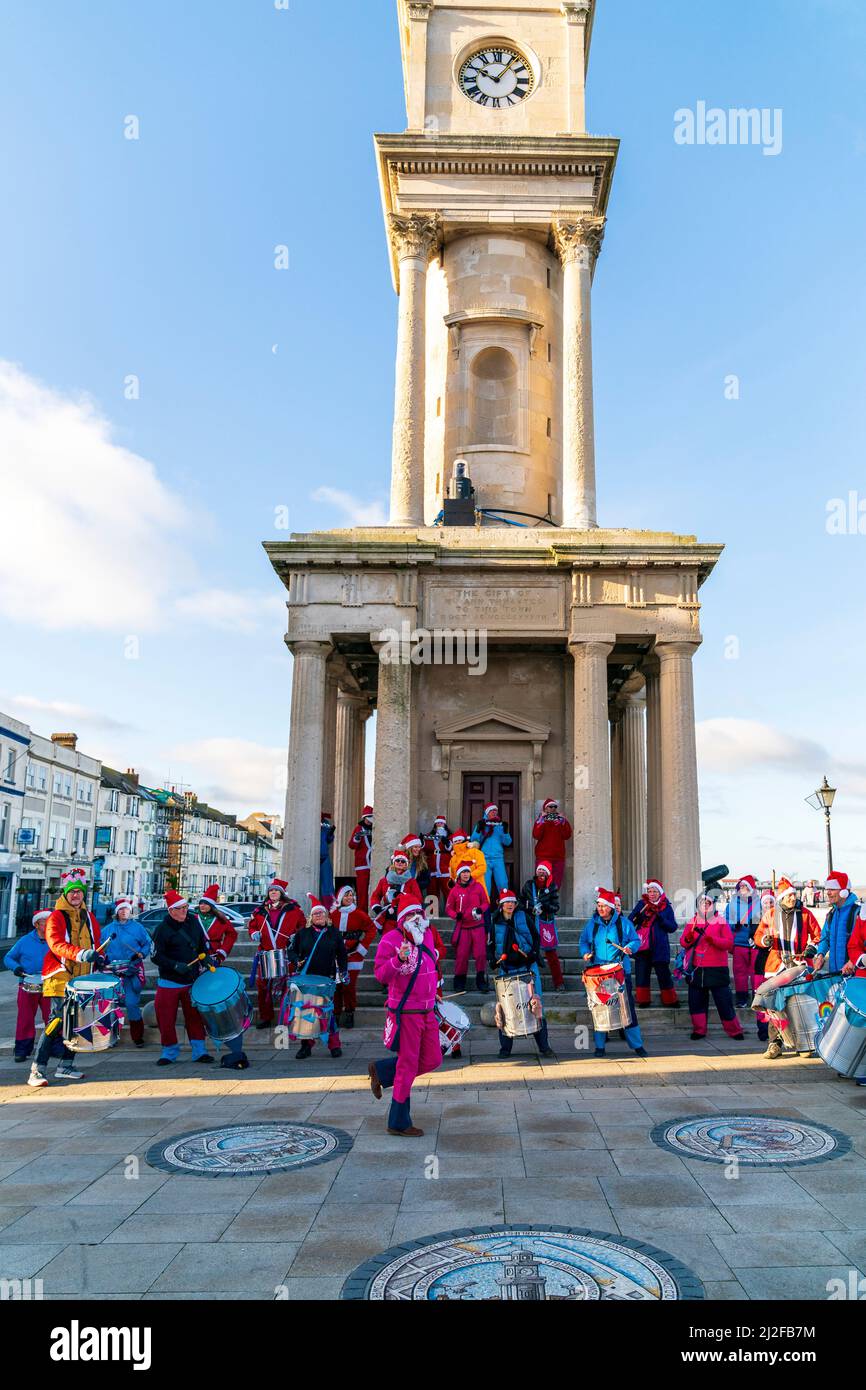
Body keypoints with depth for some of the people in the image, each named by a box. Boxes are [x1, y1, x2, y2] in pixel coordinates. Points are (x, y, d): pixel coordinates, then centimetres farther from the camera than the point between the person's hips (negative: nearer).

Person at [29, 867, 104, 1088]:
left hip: (83, 978, 6)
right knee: (58, 1018, -14)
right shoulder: (56, 916, -3)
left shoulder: (89, 917, 15)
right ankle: (38, 1070, -10)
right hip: (60, 977, -6)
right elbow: (56, 944, -19)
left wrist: (98, 960, 3)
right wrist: (80, 954, -33)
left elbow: (96, 942, 23)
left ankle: (66, 1065, 18)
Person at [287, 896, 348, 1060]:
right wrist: (297, 961, -7)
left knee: (328, 1010, -2)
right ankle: (306, 1044, 16)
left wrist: (343, 971, 3)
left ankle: (334, 1045, 9)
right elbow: (292, 949, 12)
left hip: (327, 979, -1)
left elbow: (342, 954, 12)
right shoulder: (303, 933, 6)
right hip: (306, 978, 1)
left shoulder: (334, 933, 6)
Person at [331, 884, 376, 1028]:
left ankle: (349, 1015, 13)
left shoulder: (359, 914, 0)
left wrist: (362, 947, -5)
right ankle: (336, 1015, 13)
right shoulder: (333, 914, 5)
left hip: (353, 956, -2)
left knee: (349, 987, -4)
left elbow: (371, 930, 0)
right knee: (335, 986, 1)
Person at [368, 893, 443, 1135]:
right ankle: (399, 1123, 16)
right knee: (408, 1066, 0)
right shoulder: (391, 939, -14)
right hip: (405, 1013, -8)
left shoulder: (427, 935, 8)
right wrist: (399, 959, -35)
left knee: (432, 1060, 12)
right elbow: (381, 975, -20)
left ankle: (381, 1070, 29)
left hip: (428, 1011, 8)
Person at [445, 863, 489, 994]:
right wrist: (455, 915, -12)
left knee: (481, 954, -2)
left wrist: (481, 909, -11)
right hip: (462, 927, -1)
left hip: (478, 926, 1)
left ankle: (481, 981, 10)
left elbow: (485, 902, 10)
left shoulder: (478, 887, 4)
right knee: (461, 955, -1)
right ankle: (459, 983, 11)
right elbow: (448, 908, 7)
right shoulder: (455, 890, 2)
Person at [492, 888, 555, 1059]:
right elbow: (492, 945, 17)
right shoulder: (496, 922, 7)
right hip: (506, 969, 1)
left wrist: (534, 954, -8)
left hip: (527, 966, -1)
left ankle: (544, 1046, 6)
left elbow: (536, 937, 7)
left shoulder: (524, 917, 5)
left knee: (536, 1003, -2)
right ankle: (505, 1048, 9)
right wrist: (496, 960, 1)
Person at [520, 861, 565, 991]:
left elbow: (556, 907, -1)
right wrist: (531, 909, -5)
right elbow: (521, 901, 12)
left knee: (551, 954, -2)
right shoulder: (529, 884, 7)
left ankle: (559, 984, 5)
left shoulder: (552, 887, 2)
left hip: (547, 923, -2)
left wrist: (543, 906, -16)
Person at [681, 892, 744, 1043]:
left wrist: (710, 938, -25)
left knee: (724, 1002, 2)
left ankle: (734, 1031, 18)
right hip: (696, 969, 3)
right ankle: (699, 1030, 21)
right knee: (696, 1001, 6)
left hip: (717, 969, -3)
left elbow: (729, 942, -11)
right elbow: (683, 942, 3)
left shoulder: (721, 922, 0)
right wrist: (689, 936, -19)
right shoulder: (692, 922, 9)